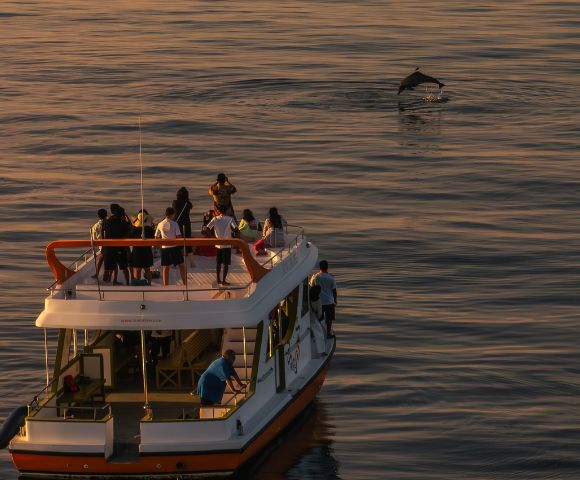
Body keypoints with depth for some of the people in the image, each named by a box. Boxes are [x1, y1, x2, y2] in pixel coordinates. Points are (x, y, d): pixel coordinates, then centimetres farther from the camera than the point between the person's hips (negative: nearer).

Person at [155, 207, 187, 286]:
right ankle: (185, 284, 2)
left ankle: (165, 286, 9)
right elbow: (178, 237, -8)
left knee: (166, 268, 9)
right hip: (174, 247, -3)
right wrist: (182, 248, -1)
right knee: (182, 266, 6)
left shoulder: (160, 225, 3)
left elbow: (156, 237, 7)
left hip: (164, 248, 3)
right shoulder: (174, 224, -8)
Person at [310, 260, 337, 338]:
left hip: (318, 301, 1)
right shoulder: (331, 278, -10)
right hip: (329, 301, -1)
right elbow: (334, 290, -4)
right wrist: (335, 301, 9)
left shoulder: (315, 277, -9)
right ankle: (328, 333, 15)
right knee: (329, 318, 11)